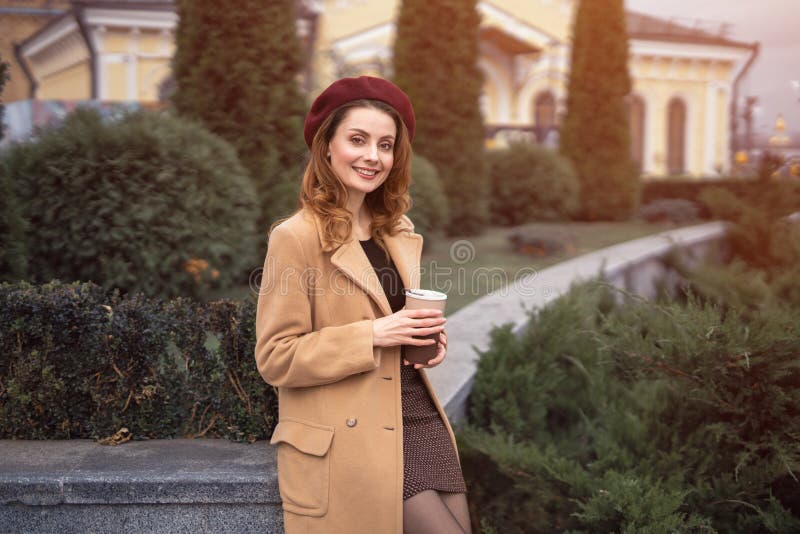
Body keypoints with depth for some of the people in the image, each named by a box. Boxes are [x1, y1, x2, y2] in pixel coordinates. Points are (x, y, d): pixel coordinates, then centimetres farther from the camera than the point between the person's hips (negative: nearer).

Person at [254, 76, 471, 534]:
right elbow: (275, 358, -13)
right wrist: (374, 334, -21)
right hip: (351, 443, -7)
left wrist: (427, 336, 1)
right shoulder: (296, 237, -11)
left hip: (420, 418, 7)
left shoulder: (399, 233, 11)